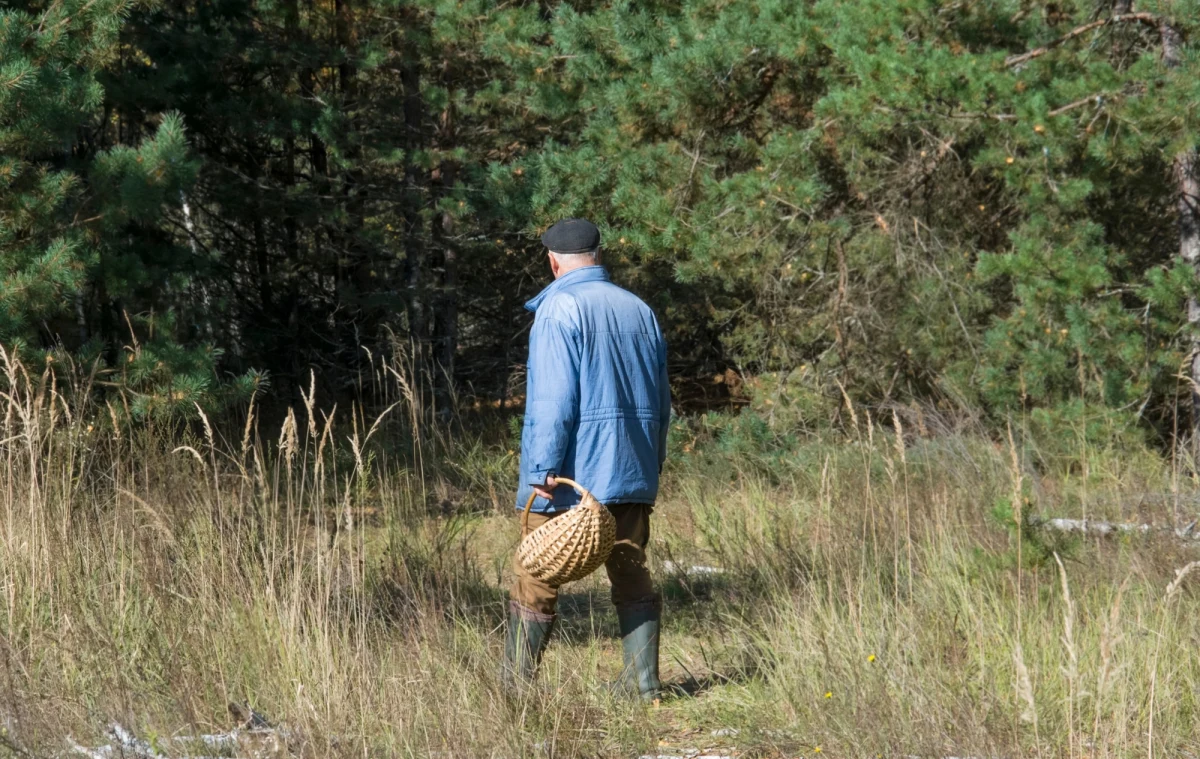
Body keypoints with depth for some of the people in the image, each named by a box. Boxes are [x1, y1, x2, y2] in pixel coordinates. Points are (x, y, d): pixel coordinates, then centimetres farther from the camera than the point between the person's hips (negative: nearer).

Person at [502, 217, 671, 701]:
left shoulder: (559, 308, -9)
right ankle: (642, 683, 7)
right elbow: (660, 401, 16)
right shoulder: (639, 310, 12)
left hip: (569, 478, -6)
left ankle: (514, 690, 3)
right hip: (632, 474, 6)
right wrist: (652, 464, 23)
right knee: (633, 578, 9)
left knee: (535, 583, 1)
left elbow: (553, 398, -17)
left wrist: (544, 468, -18)